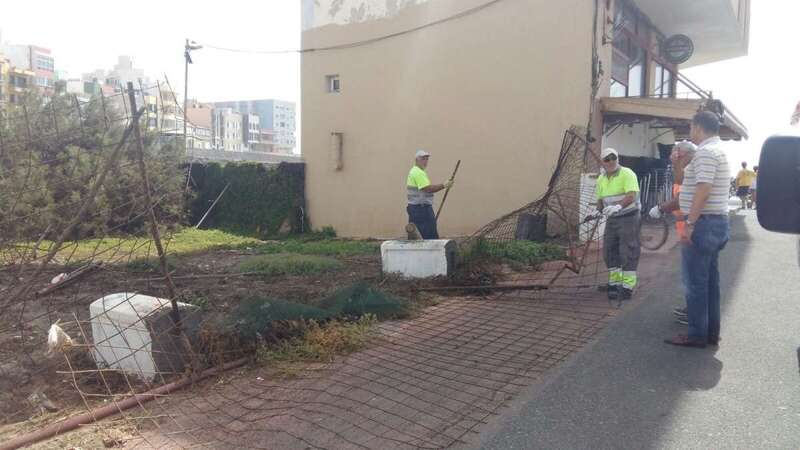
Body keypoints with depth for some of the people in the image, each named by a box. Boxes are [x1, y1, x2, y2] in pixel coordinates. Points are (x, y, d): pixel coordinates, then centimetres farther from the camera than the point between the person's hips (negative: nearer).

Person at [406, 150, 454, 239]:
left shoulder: (413, 171, 19)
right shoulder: (419, 172, -14)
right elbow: (428, 188, -24)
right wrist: (444, 186, -21)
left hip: (415, 208, 11)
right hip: (421, 208, -11)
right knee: (432, 238, -8)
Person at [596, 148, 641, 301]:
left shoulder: (627, 174, -13)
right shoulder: (601, 179, 8)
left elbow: (632, 195, -25)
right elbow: (600, 199, 17)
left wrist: (618, 206, -41)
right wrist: (600, 209, -5)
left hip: (629, 217, -7)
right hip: (612, 219, 7)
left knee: (628, 252, -5)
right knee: (609, 251, 9)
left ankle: (627, 286, 2)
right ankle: (615, 282, 23)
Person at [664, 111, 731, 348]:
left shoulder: (706, 152, -16)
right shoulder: (717, 150, 18)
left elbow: (703, 191, -24)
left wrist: (690, 224, -23)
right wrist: (679, 162, 17)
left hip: (704, 223, -11)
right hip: (717, 222, 11)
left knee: (695, 282, -4)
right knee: (710, 280, 14)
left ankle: (697, 335, 3)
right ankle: (711, 332, 21)